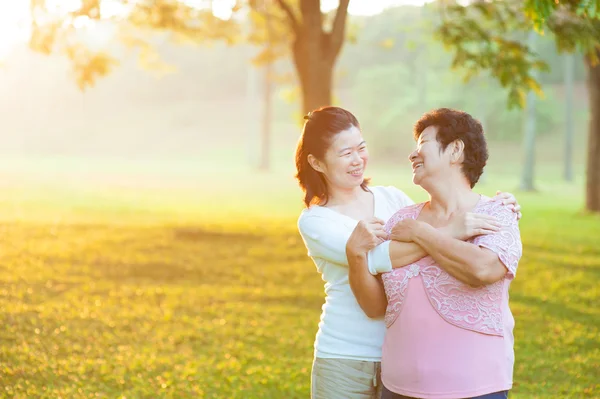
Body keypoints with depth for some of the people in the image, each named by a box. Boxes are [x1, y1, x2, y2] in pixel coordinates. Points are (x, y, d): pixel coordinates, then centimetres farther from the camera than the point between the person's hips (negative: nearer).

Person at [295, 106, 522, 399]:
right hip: (344, 360, -3)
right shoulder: (314, 221, -6)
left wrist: (493, 210, -6)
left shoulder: (392, 198, 7)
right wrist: (449, 231, -30)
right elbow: (377, 258, -21)